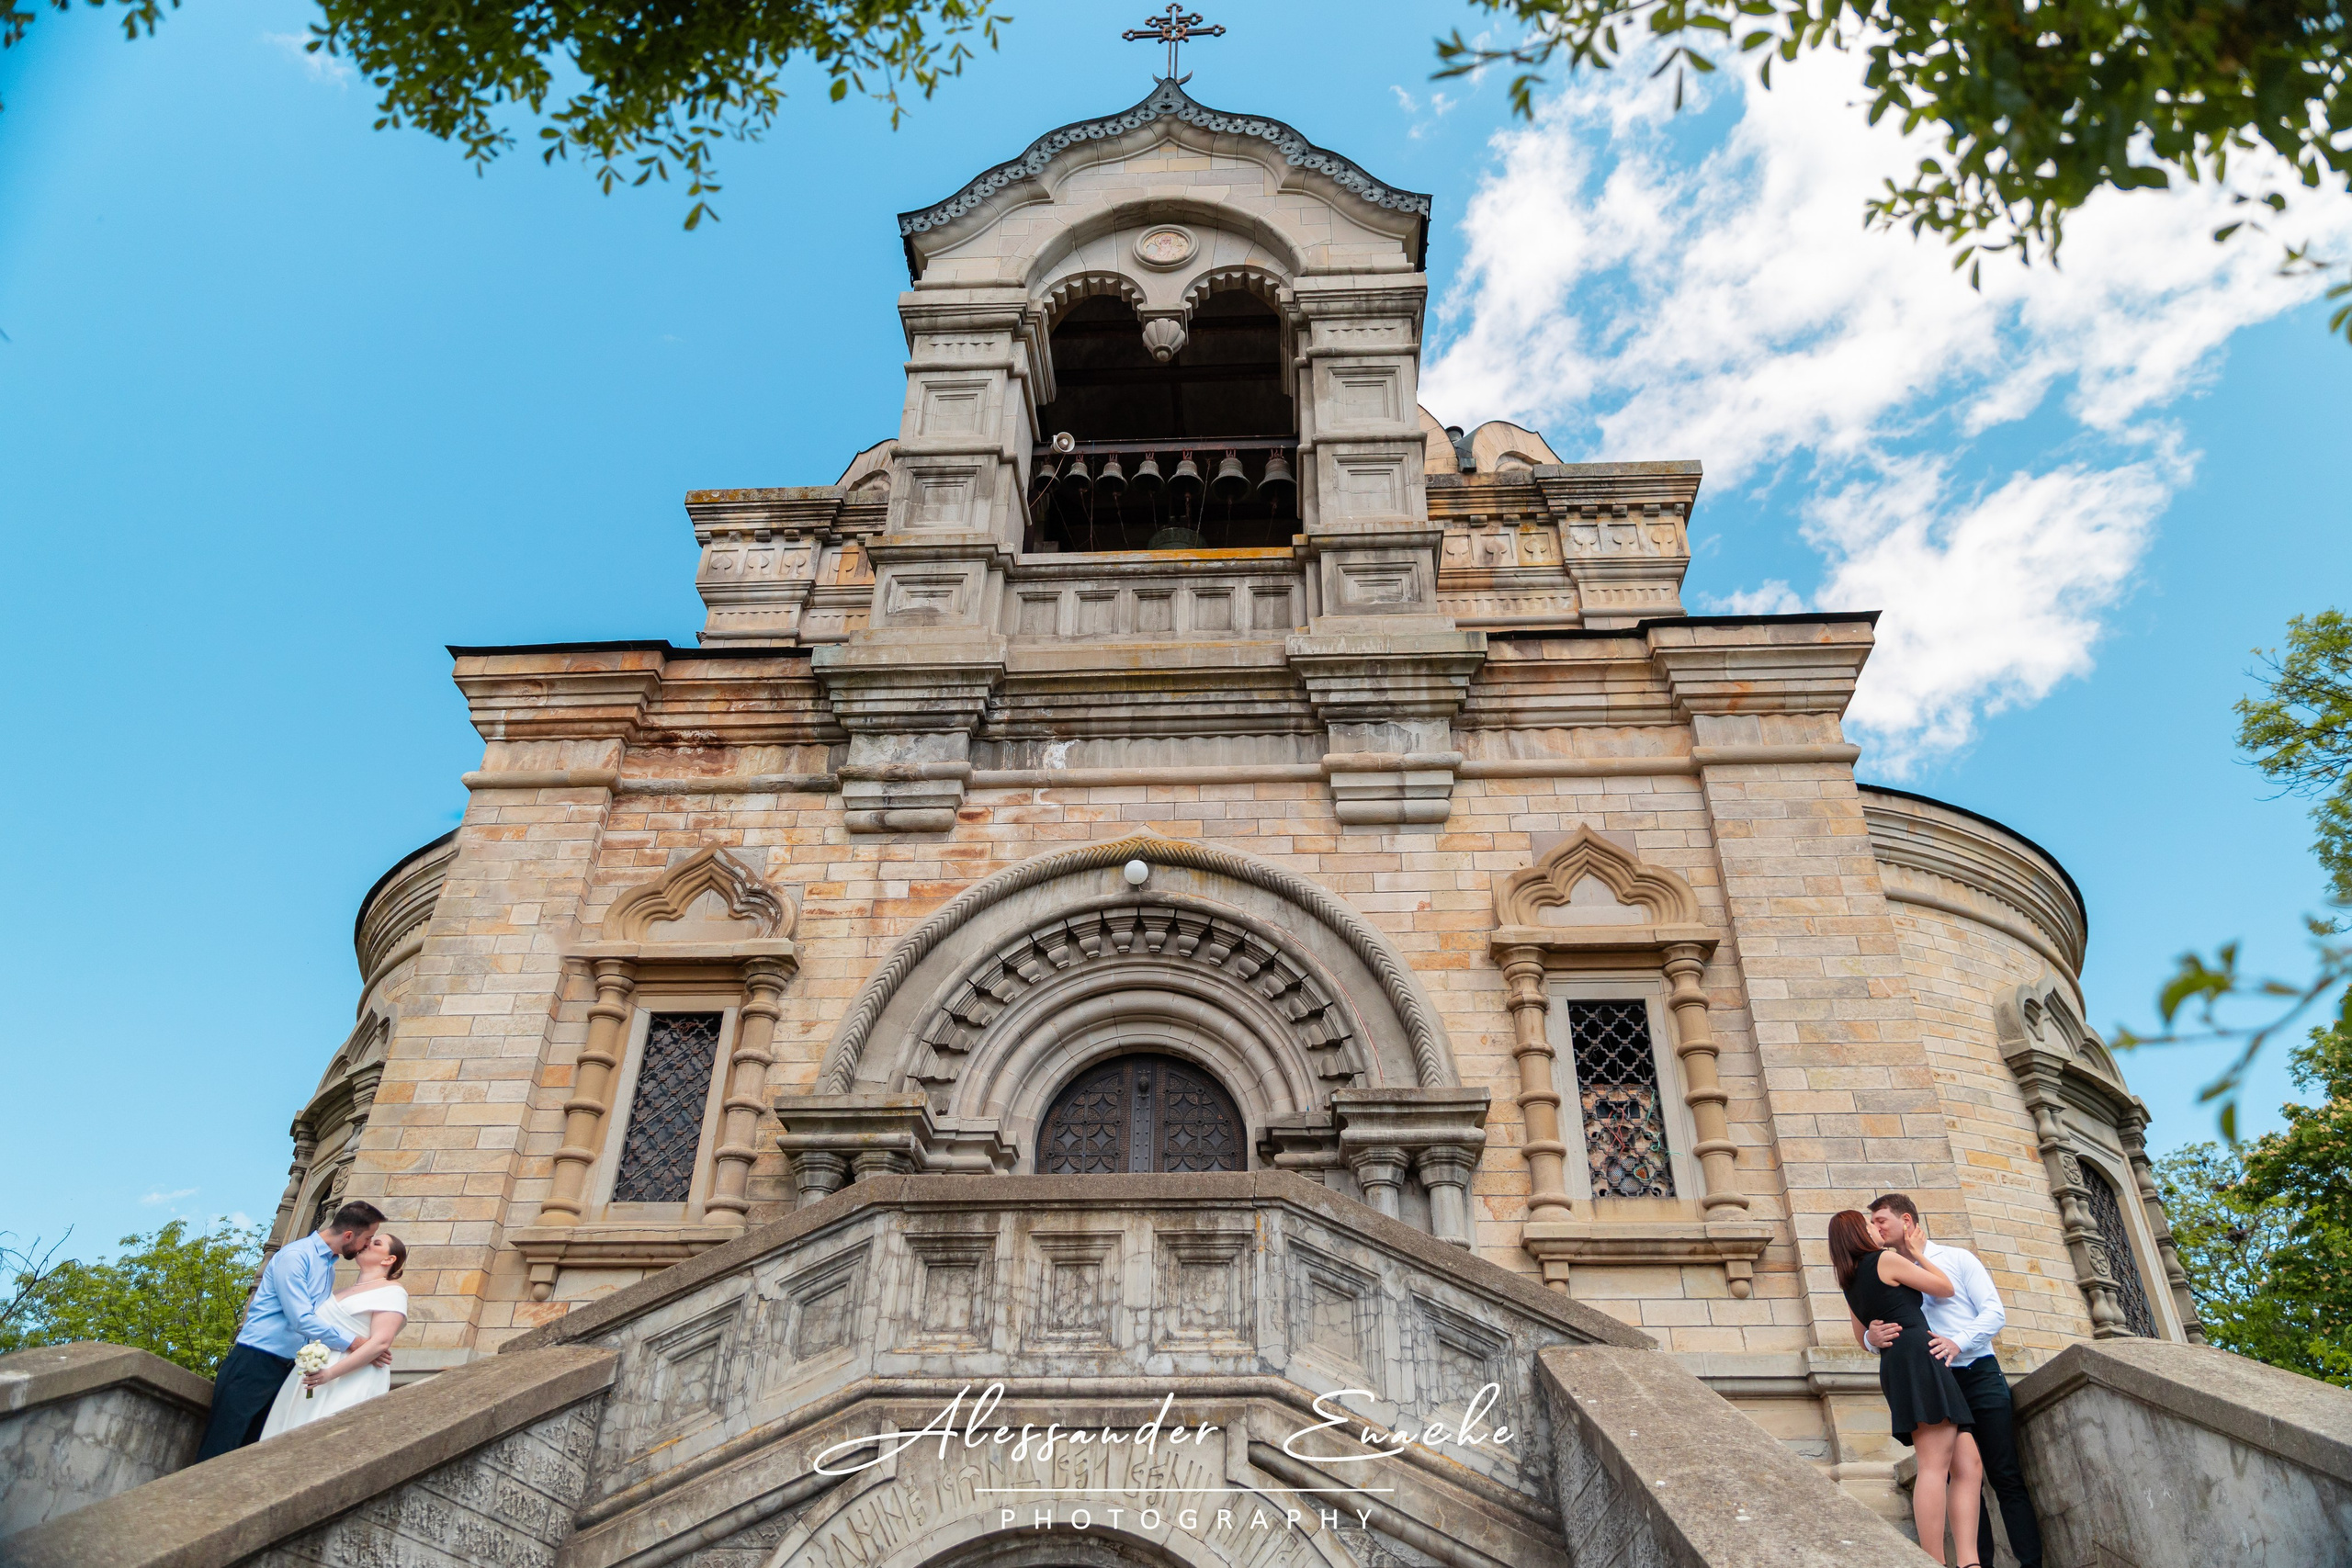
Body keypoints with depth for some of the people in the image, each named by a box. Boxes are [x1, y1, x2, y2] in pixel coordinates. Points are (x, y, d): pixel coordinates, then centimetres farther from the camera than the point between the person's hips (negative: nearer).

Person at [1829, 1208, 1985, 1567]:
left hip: (1893, 1368, 8)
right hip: (1919, 1357, -8)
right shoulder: (1886, 1259, 3)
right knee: (1935, 1464, -17)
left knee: (1968, 1467, 2)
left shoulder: (1851, 1286, 25)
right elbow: (1945, 1287, 10)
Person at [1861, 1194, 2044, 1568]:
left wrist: (1957, 1343, -21)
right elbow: (1871, 1332, 6)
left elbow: (1994, 1312, -4)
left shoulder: (1957, 1258, 4)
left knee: (2006, 1477, -4)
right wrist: (1872, 1337, -20)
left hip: (1979, 1376, -3)